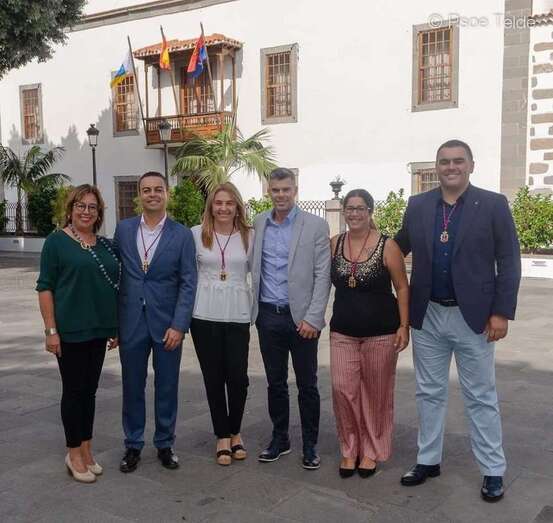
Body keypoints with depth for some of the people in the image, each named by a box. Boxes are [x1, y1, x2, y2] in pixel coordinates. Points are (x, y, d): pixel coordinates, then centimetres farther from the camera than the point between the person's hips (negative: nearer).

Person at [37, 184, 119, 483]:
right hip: (70, 330, -5)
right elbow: (45, 287, -8)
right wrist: (50, 329, -14)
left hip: (98, 329, 5)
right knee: (74, 389, 2)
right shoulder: (57, 241, -5)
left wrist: (115, 327, 12)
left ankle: (86, 450, 23)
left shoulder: (105, 245, 10)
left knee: (90, 389, 12)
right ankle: (74, 454, 15)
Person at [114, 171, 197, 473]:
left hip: (167, 323, -1)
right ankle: (133, 445, 26)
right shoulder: (123, 229, 4)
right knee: (132, 387, 11)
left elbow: (188, 283, -5)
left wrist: (179, 326, -13)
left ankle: (165, 444, 26)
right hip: (131, 322, 2)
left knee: (167, 388, 9)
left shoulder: (182, 235, -3)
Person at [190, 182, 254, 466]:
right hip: (204, 315, 0)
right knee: (213, 377, 7)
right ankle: (222, 436, 23)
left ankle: (235, 431, 24)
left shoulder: (249, 235, 3)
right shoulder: (196, 234, 2)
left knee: (238, 377, -1)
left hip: (238, 315, 0)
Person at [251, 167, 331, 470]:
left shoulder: (315, 226, -4)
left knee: (307, 385, 6)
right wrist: (253, 310, 2)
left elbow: (323, 275, -7)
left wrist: (313, 318, -12)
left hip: (301, 317, -3)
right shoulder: (258, 224, 6)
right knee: (275, 382, 13)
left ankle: (310, 445, 20)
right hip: (268, 316, 3)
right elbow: (252, 268, 9)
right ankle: (279, 439, 28)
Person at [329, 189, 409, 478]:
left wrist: (404, 326, -8)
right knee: (343, 389, -2)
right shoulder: (333, 244, 2)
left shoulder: (387, 246, -7)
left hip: (381, 332, -2)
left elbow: (402, 288, -4)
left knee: (376, 392, 7)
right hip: (343, 332, 2)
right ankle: (349, 448, 18)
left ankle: (372, 450, 25)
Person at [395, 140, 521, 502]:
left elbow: (509, 262, -6)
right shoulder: (417, 205, 4)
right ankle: (428, 460, 29)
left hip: (473, 316, -3)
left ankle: (493, 471, 21)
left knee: (481, 397, 7)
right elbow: (399, 248, 14)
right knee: (429, 393, 14)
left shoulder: (493, 204, -5)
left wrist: (502, 312, -10)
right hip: (427, 316, 3)